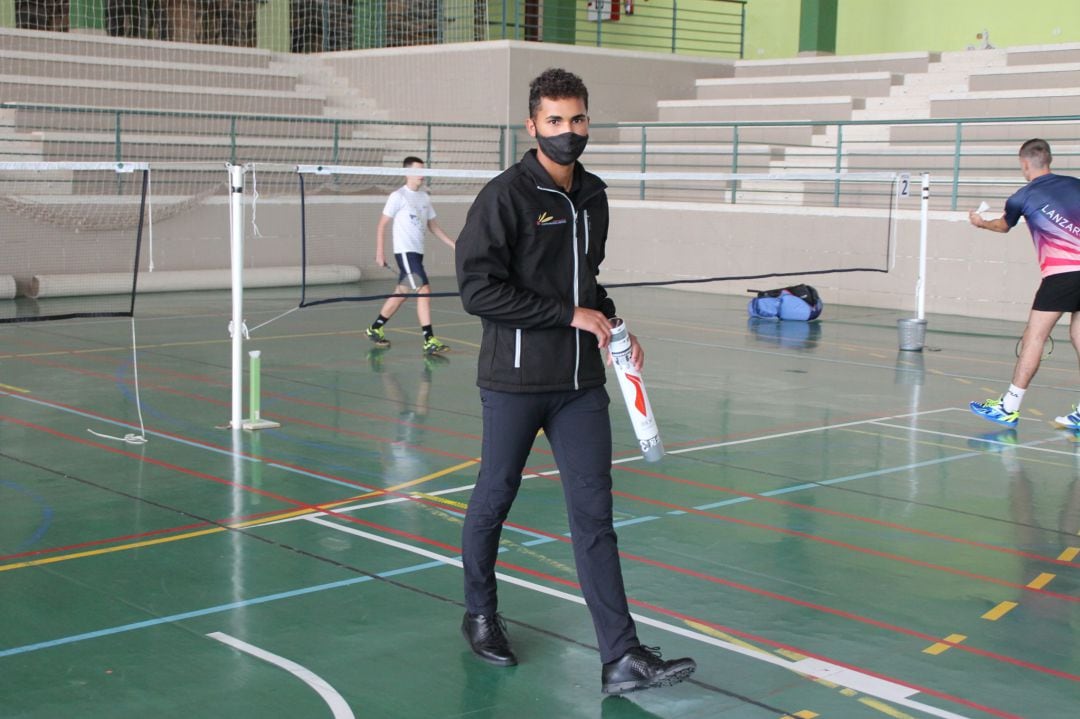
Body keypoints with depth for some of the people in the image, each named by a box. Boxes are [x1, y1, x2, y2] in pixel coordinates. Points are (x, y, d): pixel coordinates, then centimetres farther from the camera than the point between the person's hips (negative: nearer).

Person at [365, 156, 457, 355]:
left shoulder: (424, 197, 13)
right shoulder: (398, 196, -8)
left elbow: (432, 225, 20)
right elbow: (382, 224, -6)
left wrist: (453, 244, 13)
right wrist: (379, 252, -11)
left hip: (417, 252, 8)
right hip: (405, 251, -8)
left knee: (401, 293, 13)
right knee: (424, 291, -15)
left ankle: (375, 329, 28)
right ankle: (429, 341, -16)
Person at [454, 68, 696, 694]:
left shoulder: (593, 196, 12)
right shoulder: (506, 196, -10)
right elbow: (479, 289, -17)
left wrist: (611, 324, 8)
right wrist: (571, 314, -15)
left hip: (581, 383, 5)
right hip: (515, 381, -5)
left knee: (594, 514, 0)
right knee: (494, 500, 11)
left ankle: (622, 659, 0)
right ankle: (481, 615, 34)